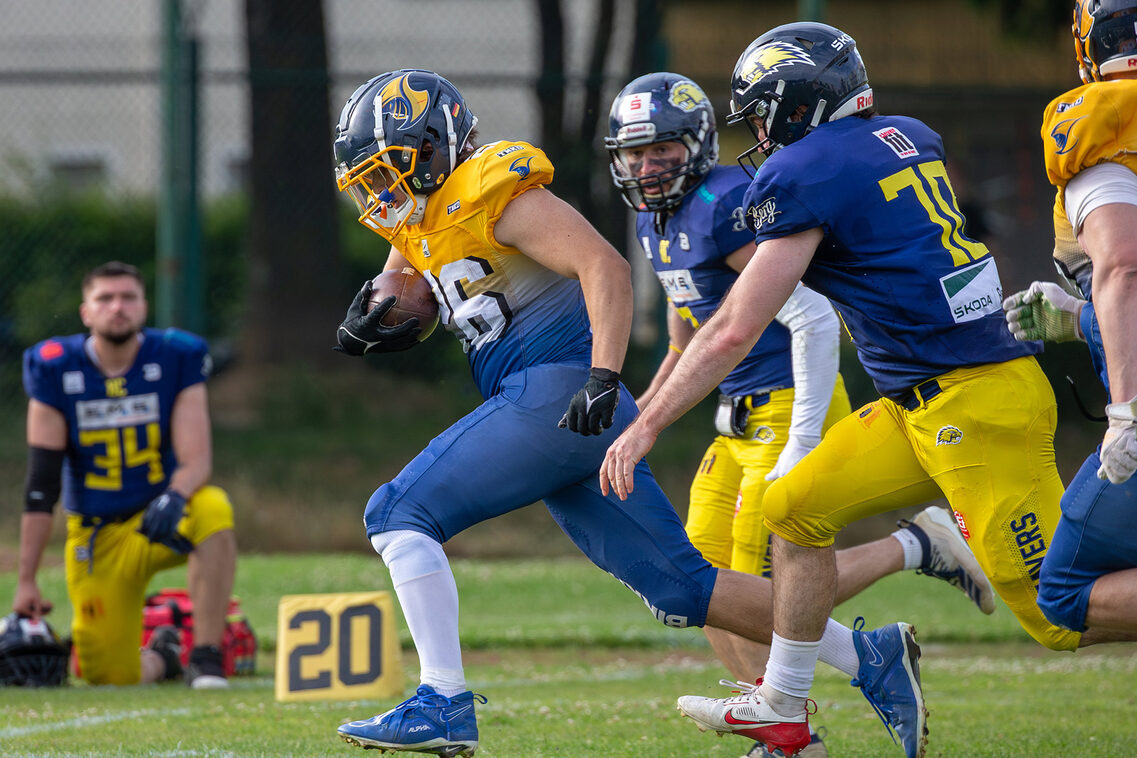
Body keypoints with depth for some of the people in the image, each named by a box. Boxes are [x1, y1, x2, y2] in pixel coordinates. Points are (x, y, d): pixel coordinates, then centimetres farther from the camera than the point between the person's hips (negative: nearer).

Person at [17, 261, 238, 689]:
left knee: (213, 509, -36)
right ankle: (160, 658, 29)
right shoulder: (56, 369, -7)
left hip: (161, 522, 0)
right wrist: (26, 582, -9)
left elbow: (197, 458, -13)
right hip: (97, 537, 1)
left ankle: (206, 658, -29)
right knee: (110, 677, -9)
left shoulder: (176, 358, -7)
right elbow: (41, 484, -7)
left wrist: (175, 496, -38)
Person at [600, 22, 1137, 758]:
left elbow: (735, 332, -11)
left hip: (973, 405, -9)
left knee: (1062, 614, -9)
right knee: (796, 509, 14)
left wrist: (646, 427, -4)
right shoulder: (911, 140, 11)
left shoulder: (804, 174, -11)